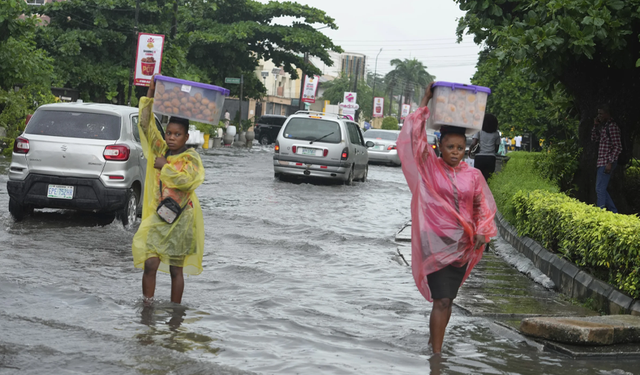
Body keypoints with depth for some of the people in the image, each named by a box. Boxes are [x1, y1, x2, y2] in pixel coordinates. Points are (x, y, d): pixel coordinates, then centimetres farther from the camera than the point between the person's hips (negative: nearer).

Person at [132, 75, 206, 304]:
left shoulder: (191, 157, -4)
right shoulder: (160, 150, 7)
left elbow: (186, 179, -23)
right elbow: (146, 125, 2)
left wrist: (165, 166, -13)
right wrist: (150, 94, -4)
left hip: (181, 219, -3)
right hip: (158, 216, 3)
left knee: (176, 269, 5)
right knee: (150, 264, -5)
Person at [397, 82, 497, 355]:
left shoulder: (473, 176, 5)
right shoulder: (429, 168, -3)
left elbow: (483, 206, 14)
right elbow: (414, 137, -12)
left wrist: (482, 231, -2)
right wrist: (425, 104, -11)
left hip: (463, 245, 4)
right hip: (437, 243, -4)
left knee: (447, 299, 13)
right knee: (442, 300, -10)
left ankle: (435, 339, 32)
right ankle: (437, 353, -5)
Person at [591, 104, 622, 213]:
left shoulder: (612, 126, -13)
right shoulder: (603, 126, 15)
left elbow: (618, 147, -17)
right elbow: (594, 139, 21)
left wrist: (610, 163, -20)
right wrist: (595, 126, 9)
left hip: (607, 163, -10)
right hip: (601, 162, 10)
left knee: (600, 189, -10)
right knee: (601, 189, 13)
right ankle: (614, 212, 19)